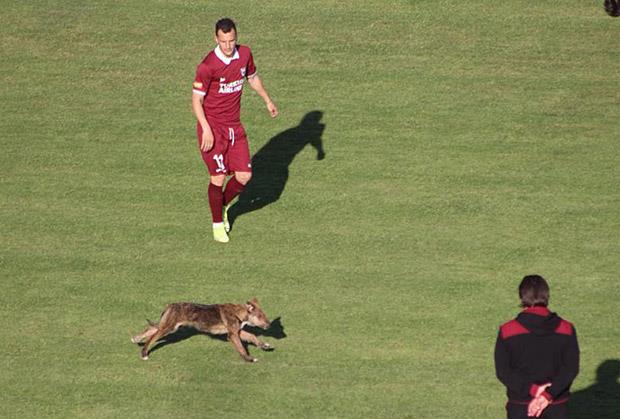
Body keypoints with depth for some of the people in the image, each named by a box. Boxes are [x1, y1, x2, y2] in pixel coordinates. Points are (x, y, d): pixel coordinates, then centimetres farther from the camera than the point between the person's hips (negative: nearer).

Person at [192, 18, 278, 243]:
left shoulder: (244, 54, -1)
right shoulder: (208, 66, -19)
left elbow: (252, 77, 20)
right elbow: (196, 99, -14)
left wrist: (267, 100, 24)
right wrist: (206, 129, -22)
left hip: (234, 126, 6)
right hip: (212, 126, -6)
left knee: (244, 175, 1)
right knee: (219, 176, -7)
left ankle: (223, 206, 30)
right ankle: (218, 223, 13)